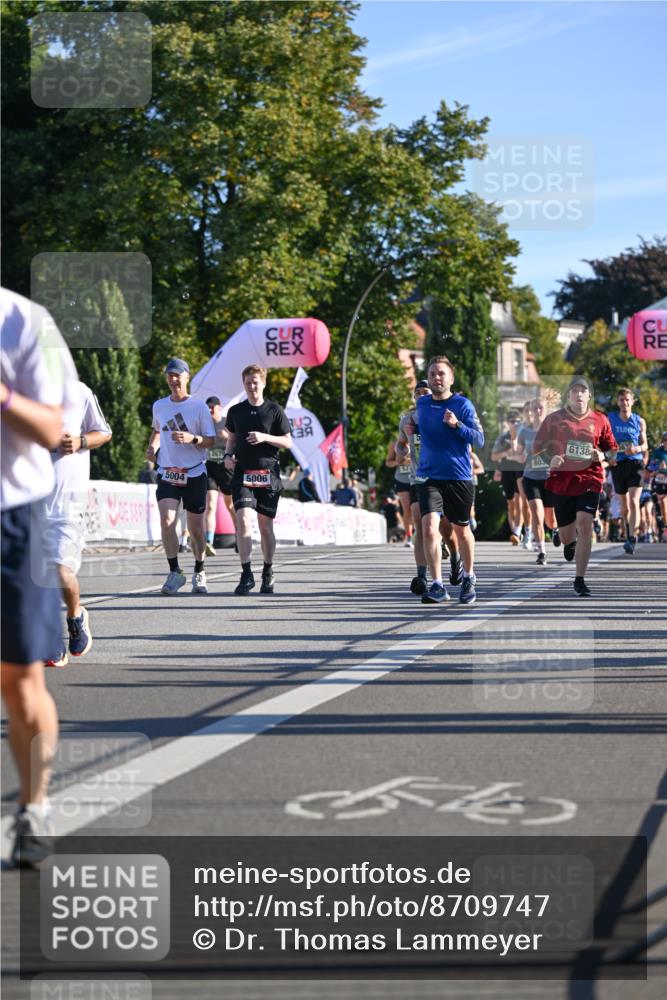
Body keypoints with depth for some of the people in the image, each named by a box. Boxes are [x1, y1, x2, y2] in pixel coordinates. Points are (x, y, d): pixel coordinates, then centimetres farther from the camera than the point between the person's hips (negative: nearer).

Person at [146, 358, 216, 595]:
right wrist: (152, 447, 8)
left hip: (194, 474, -2)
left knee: (196, 529, 6)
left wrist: (192, 439, -23)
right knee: (167, 521, -18)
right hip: (167, 473, 2)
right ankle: (175, 572, -9)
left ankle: (199, 574, 25)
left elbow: (211, 440, -5)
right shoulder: (159, 406, 7)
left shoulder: (199, 406, -4)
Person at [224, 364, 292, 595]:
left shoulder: (275, 410, 1)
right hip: (242, 473, 1)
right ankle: (246, 574, -16)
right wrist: (228, 455, 2)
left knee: (265, 525, 5)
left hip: (268, 474, -1)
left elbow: (288, 441, 3)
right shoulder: (235, 411, 10)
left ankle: (267, 573, 22)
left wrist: (265, 437, -13)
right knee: (243, 520, -15)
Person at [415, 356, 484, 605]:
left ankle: (468, 578, 35)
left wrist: (457, 425, -22)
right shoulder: (421, 404, 7)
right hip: (429, 477, 2)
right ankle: (437, 586, -14)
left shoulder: (463, 405, -5)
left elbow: (479, 440, -10)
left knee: (461, 530, 12)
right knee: (429, 528, -17)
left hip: (459, 477, -2)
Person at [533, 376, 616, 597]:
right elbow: (537, 448, 6)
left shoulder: (600, 420, 4)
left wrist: (602, 456, -7)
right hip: (562, 480, 1)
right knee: (565, 534, 9)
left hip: (589, 480, -1)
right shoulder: (554, 419, 3)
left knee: (585, 525, -19)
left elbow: (612, 449, 15)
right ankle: (570, 542, 50)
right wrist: (550, 459, -13)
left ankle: (580, 580, -11)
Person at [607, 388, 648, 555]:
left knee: (634, 501, -17)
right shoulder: (610, 419, 4)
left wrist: (637, 449, -14)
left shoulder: (639, 421, 3)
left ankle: (632, 539, -23)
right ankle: (629, 532, 34)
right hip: (618, 464, 2)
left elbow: (645, 445, 8)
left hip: (635, 463, -2)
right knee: (624, 504, 11)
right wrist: (609, 456, -7)